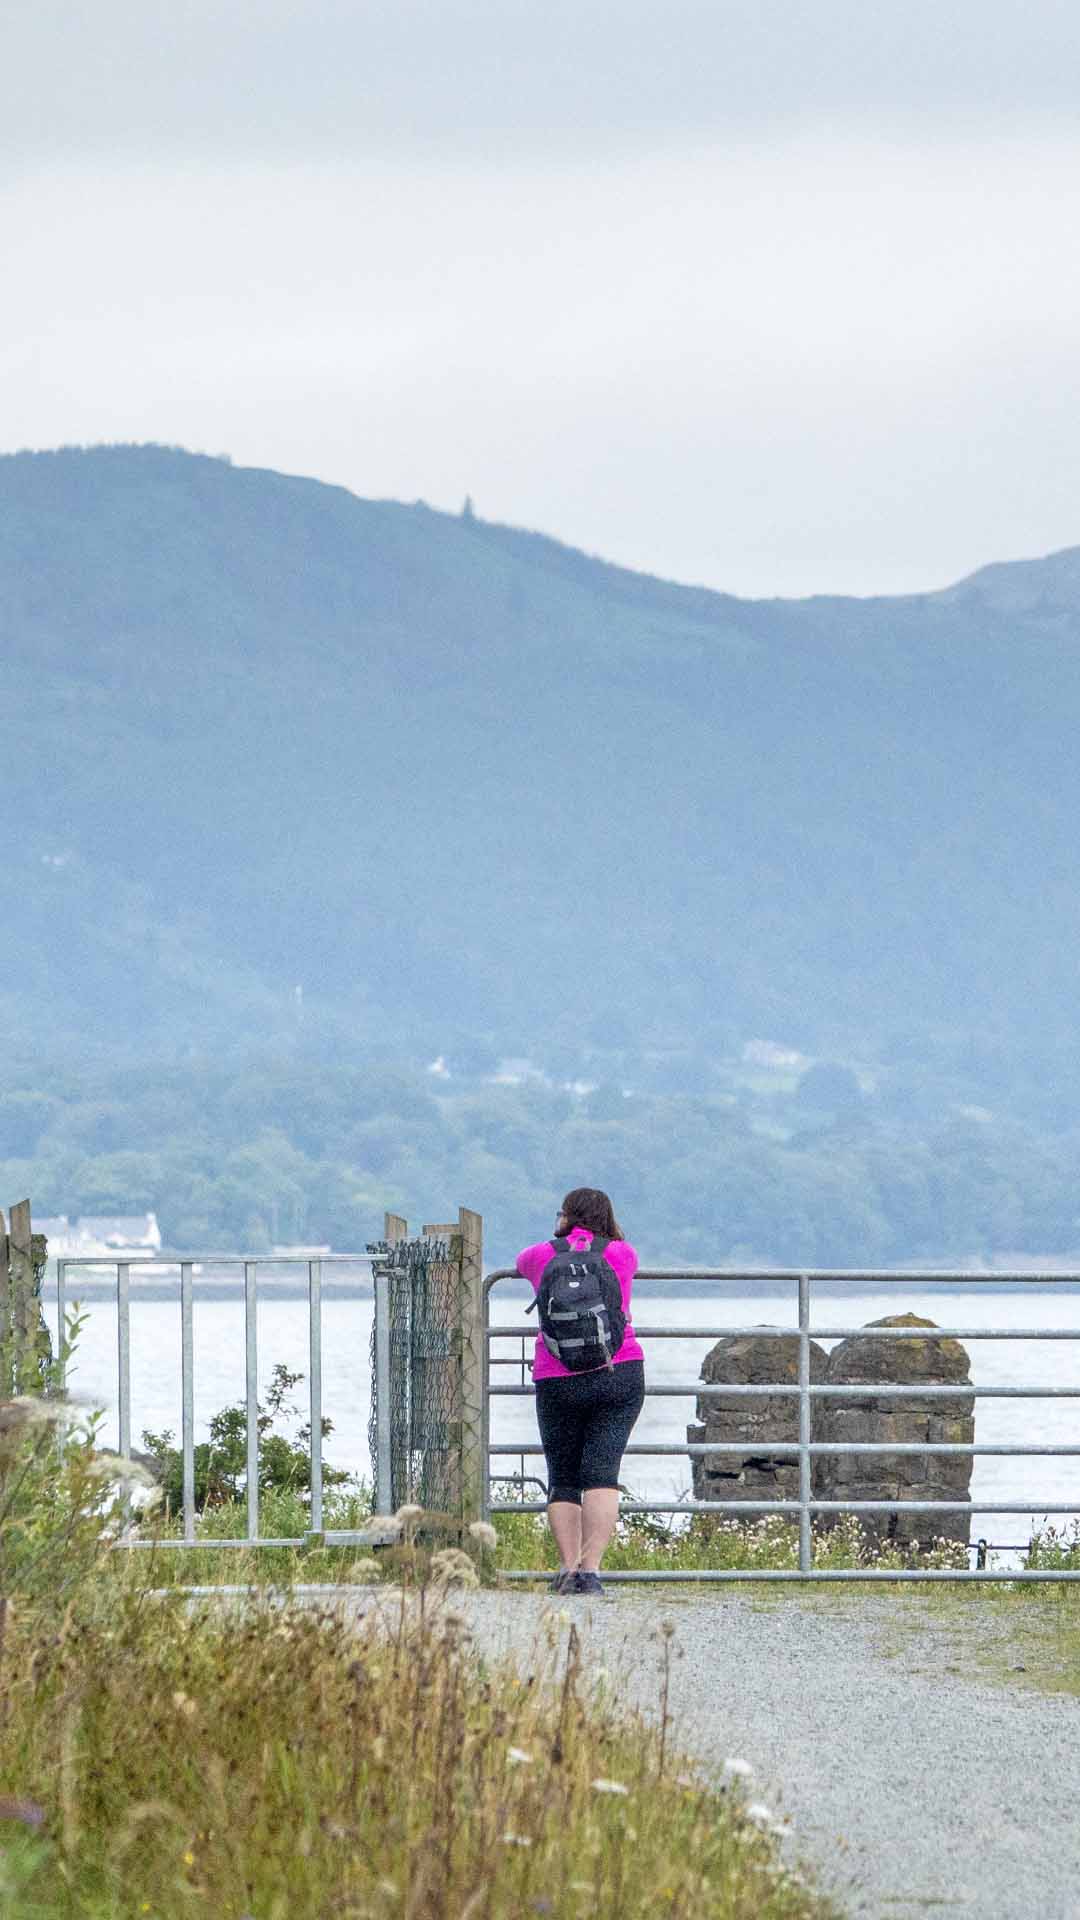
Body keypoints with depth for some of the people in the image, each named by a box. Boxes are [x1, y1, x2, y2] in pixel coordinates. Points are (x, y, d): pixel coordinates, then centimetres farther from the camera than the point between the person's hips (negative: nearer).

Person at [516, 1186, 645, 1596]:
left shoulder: (543, 1256, 8)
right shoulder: (622, 1255, 8)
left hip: (557, 1380, 0)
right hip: (618, 1374, 0)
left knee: (563, 1479, 10)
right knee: (602, 1473, -7)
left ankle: (568, 1568, 1)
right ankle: (590, 1569, -19)